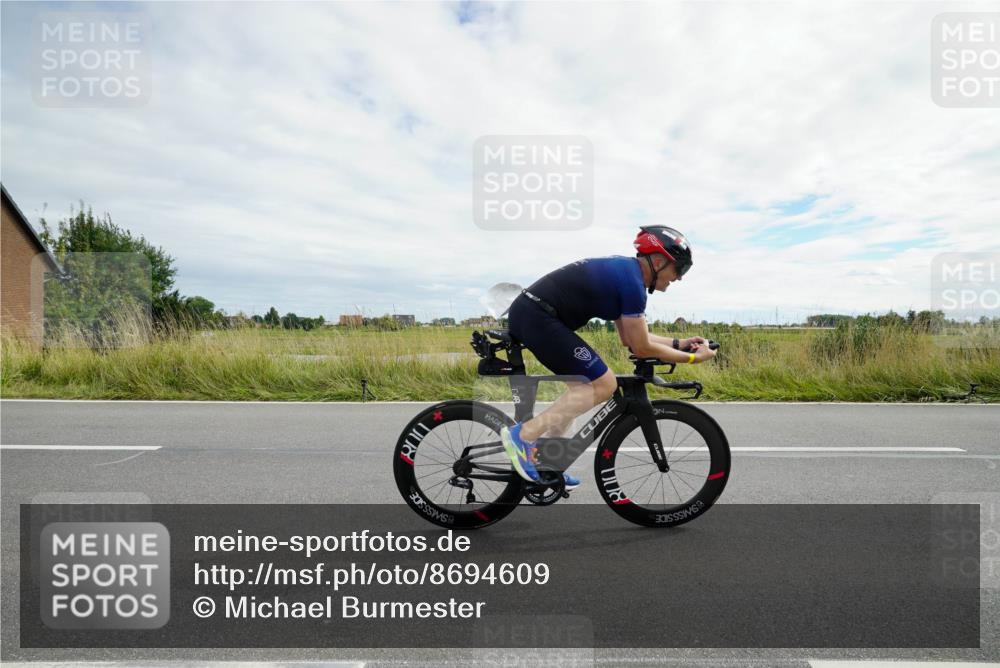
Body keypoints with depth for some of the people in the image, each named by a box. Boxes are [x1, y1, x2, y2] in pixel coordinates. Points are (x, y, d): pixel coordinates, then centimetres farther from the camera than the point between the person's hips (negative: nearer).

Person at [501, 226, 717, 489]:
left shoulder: (623, 270, 18)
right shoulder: (632, 282, -12)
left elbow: (629, 338, 23)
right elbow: (642, 348, -6)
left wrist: (678, 343, 23)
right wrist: (692, 357, 5)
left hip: (526, 312, 10)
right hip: (538, 317, -10)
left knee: (582, 385, 18)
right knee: (603, 385, -7)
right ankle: (523, 435, -9)